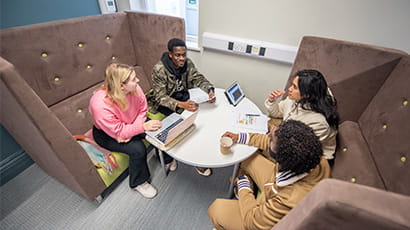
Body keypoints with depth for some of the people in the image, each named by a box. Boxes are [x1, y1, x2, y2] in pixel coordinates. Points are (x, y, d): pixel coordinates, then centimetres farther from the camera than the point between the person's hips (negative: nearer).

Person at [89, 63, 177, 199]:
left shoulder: (135, 89, -21)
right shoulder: (100, 105, -35)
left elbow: (142, 110, -9)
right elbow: (118, 132, -29)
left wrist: (131, 131, -21)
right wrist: (142, 127, -40)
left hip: (130, 124, 5)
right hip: (106, 133, -5)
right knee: (138, 149, -26)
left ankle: (167, 159, 17)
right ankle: (138, 183, 3)